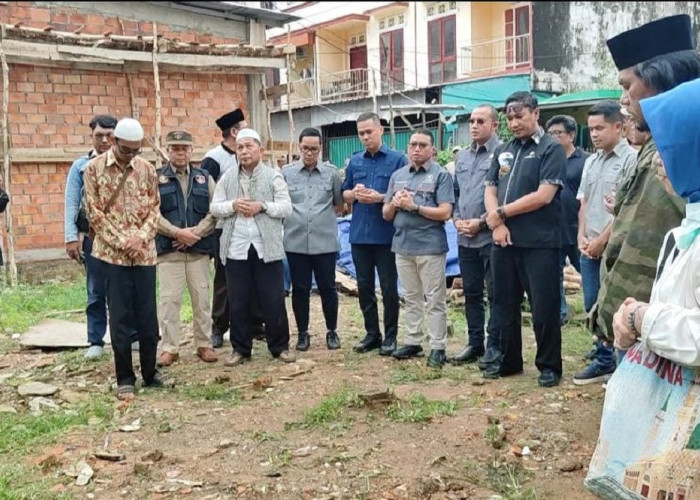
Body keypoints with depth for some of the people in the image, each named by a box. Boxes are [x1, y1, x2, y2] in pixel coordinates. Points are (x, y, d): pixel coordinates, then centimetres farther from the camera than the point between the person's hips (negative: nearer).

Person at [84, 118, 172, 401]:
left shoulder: (146, 169, 6)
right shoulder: (94, 168, -2)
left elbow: (154, 208, 6)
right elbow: (95, 213, -6)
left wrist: (141, 238, -10)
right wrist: (122, 242, -12)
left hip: (144, 253, 3)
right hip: (113, 254, -2)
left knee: (148, 316, 7)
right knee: (120, 317, 2)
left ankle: (150, 373, 20)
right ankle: (125, 378, 12)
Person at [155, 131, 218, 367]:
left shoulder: (204, 178, 10)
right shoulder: (157, 178, 4)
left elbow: (214, 211, 3)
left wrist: (195, 232, -11)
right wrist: (177, 233, -15)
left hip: (199, 248, 2)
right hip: (168, 249, -2)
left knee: (201, 298, 7)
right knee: (169, 299, -1)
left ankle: (204, 344, 17)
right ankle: (170, 348, 8)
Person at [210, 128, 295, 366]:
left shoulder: (274, 176, 2)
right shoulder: (227, 177, 10)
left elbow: (286, 208, -3)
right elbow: (215, 207, 7)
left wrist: (262, 206, -17)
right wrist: (233, 206, -12)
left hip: (267, 247, -2)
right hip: (236, 248, 2)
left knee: (274, 301, 3)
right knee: (238, 302, 8)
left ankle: (280, 347, 16)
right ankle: (240, 348, 19)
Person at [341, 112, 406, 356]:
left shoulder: (397, 159, -3)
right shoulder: (355, 161, 11)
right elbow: (344, 195, 16)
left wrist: (380, 197, -18)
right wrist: (354, 193, -6)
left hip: (386, 235, -5)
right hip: (359, 234, 5)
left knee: (389, 287, 4)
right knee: (364, 287, 11)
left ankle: (390, 336, 14)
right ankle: (372, 333, 23)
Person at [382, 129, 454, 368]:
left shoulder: (441, 175, -3)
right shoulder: (397, 175, 13)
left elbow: (445, 213, -12)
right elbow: (386, 214, 14)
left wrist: (413, 206, -14)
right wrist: (395, 204, -7)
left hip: (430, 246, -5)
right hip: (403, 246, 6)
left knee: (434, 300, 0)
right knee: (411, 298, 14)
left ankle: (438, 347, 6)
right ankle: (412, 342, 22)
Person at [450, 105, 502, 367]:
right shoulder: (462, 156, 15)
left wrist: (481, 222, -15)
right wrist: (457, 218, 5)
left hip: (490, 236, -7)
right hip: (465, 237, 7)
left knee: (495, 294, 0)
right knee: (471, 293, 13)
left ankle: (495, 346, 9)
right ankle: (474, 344, 23)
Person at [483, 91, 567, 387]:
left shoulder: (551, 149, -5)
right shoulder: (502, 151, 14)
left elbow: (543, 196, -14)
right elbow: (490, 191, 11)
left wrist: (501, 213, -8)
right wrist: (496, 224, -8)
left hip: (540, 243, -6)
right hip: (504, 241, 6)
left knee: (544, 308, 1)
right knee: (504, 304, 13)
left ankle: (549, 366, 14)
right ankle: (508, 360, 27)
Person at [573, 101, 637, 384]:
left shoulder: (631, 159, -9)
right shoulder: (591, 162, 14)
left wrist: (602, 240, -12)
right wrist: (582, 235, 4)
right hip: (590, 248, 7)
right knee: (593, 306, 11)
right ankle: (603, 359, 22)